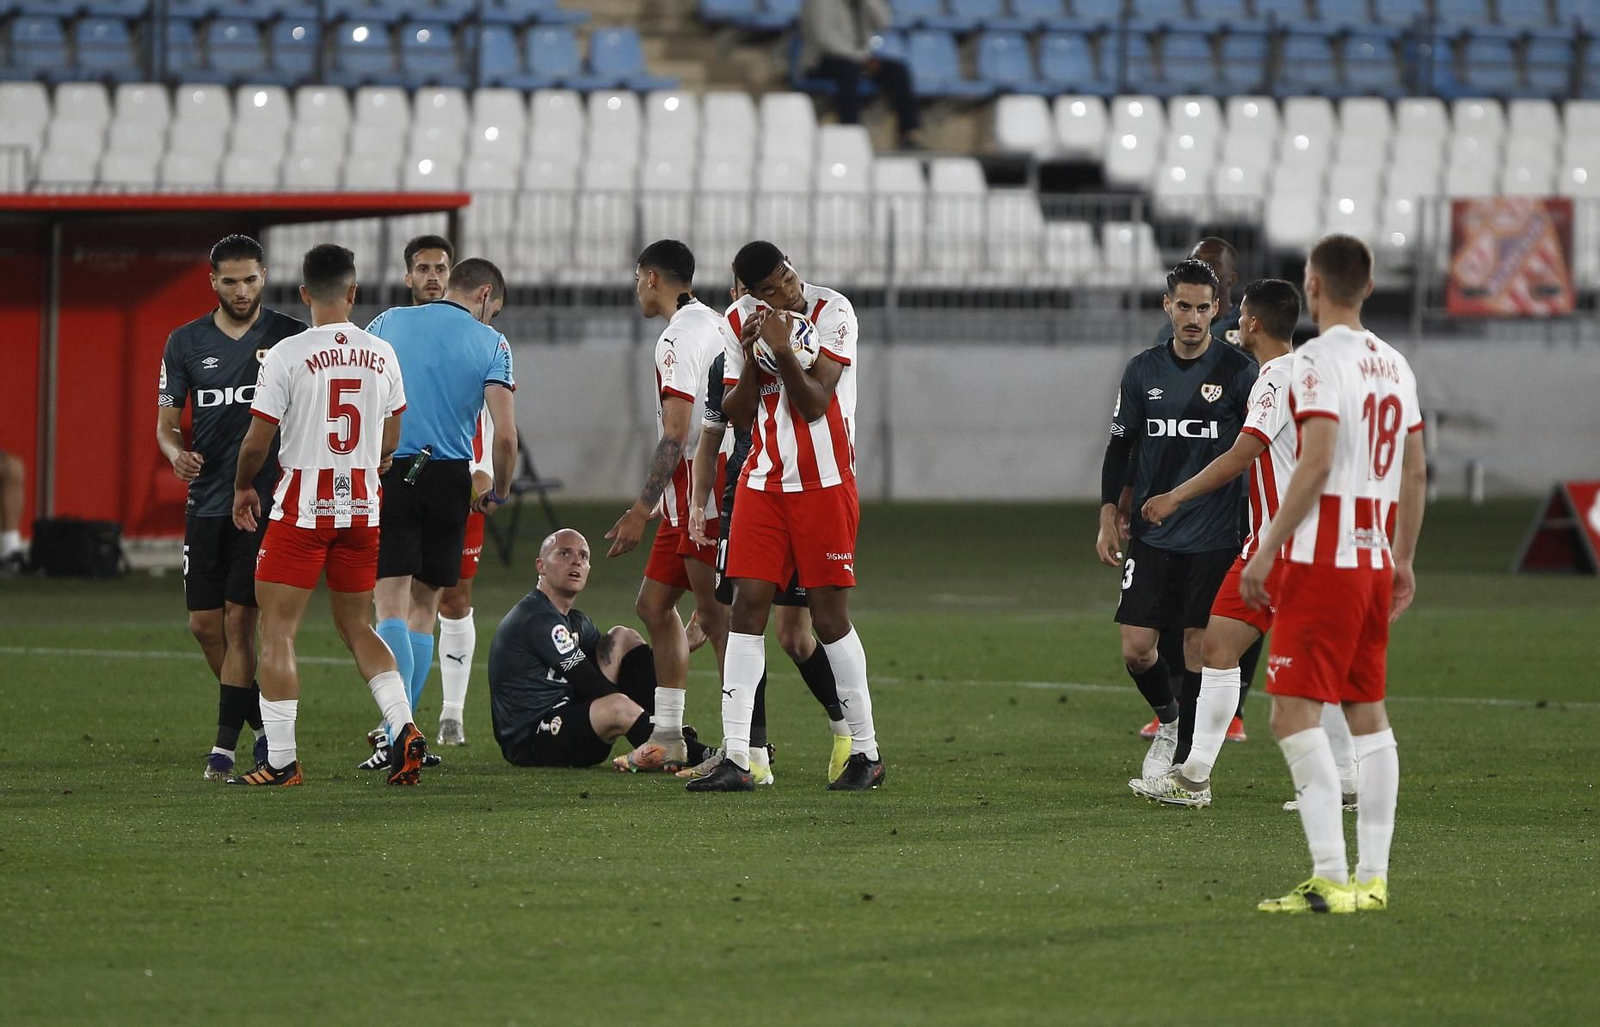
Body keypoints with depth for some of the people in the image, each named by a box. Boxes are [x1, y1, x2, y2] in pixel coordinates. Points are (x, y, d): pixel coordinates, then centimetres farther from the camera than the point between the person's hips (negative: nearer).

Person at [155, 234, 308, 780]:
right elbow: (166, 422, 9)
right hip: (205, 502, 4)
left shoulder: (292, 337, 1)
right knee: (204, 623, 4)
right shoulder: (186, 342, 7)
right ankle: (262, 725, 22)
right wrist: (177, 453, -12)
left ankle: (226, 745, -5)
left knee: (238, 621, -9)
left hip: (264, 499, -4)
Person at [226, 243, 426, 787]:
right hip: (362, 506, 5)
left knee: (277, 631, 2)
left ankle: (280, 760, 0)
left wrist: (243, 487, 10)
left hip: (303, 507, -5)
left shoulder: (288, 354, -11)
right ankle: (404, 728, 1)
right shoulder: (382, 355, 3)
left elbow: (256, 441, -9)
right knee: (356, 626, 17)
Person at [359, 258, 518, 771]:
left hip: (387, 473, 0)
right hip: (448, 478, 0)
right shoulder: (490, 344, 2)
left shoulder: (388, 322, 8)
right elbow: (505, 435, -6)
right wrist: (499, 492, 11)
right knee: (424, 608, 13)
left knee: (392, 605, -6)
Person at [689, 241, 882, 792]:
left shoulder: (833, 312, -10)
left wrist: (783, 349, -25)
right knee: (748, 604, -5)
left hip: (825, 483, -4)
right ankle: (736, 757, -6)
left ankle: (866, 752, 11)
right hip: (763, 479, 4)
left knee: (829, 614, -3)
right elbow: (736, 415, 5)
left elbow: (815, 405, -15)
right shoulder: (740, 320, 3)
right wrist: (752, 357, -10)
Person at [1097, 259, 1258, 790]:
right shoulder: (1143, 370, 6)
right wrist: (1109, 521, 6)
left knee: (1200, 647, -3)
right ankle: (1169, 721, 27)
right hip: (1152, 538, 3)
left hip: (1213, 540, -3)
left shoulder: (1239, 372, -4)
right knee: (1136, 648, -1)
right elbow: (1120, 447, 13)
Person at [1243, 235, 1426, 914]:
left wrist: (1266, 551, -17)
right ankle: (1371, 877, 12)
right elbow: (1416, 473, 16)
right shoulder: (1394, 365, 13)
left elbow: (1316, 463, -20)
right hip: (1376, 563, 8)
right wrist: (1403, 562, 24)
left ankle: (1331, 878, -18)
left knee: (1294, 714, -9)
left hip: (1323, 562, -8)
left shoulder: (1318, 360, -11)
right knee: (1367, 713, 12)